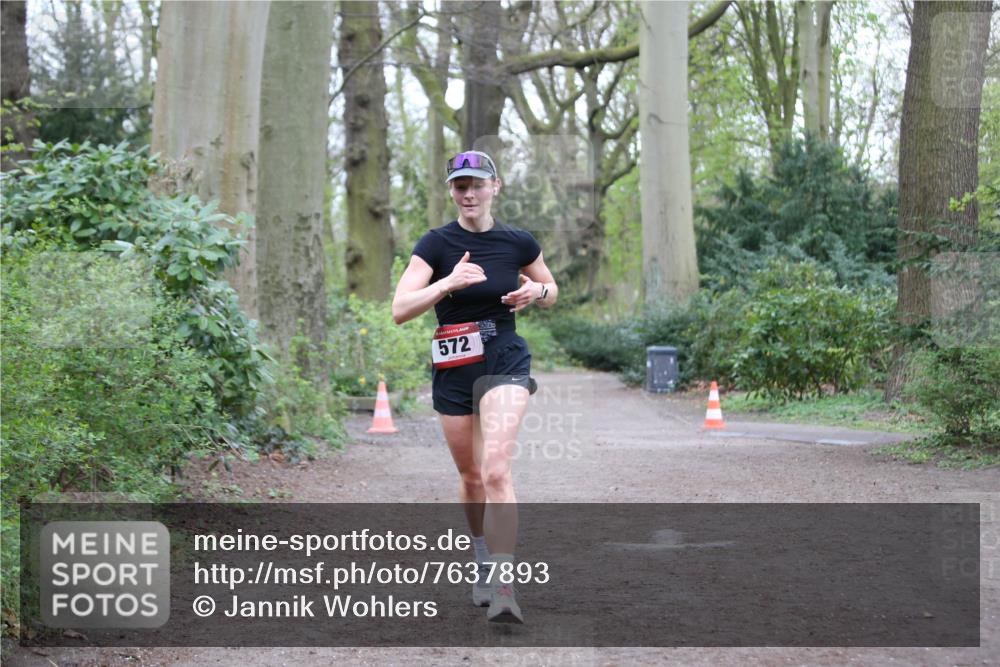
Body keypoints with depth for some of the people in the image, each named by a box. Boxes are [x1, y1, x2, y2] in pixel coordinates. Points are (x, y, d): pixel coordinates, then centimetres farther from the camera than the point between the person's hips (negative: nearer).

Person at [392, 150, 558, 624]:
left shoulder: (518, 242, -1)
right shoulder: (436, 244, -6)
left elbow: (551, 292, 16)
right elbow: (399, 310, -15)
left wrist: (535, 291, -7)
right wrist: (448, 283, -28)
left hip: (505, 362, -1)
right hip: (453, 369, 2)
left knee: (496, 470, -19)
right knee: (471, 476, 13)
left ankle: (502, 588, -21)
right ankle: (484, 563, 37)